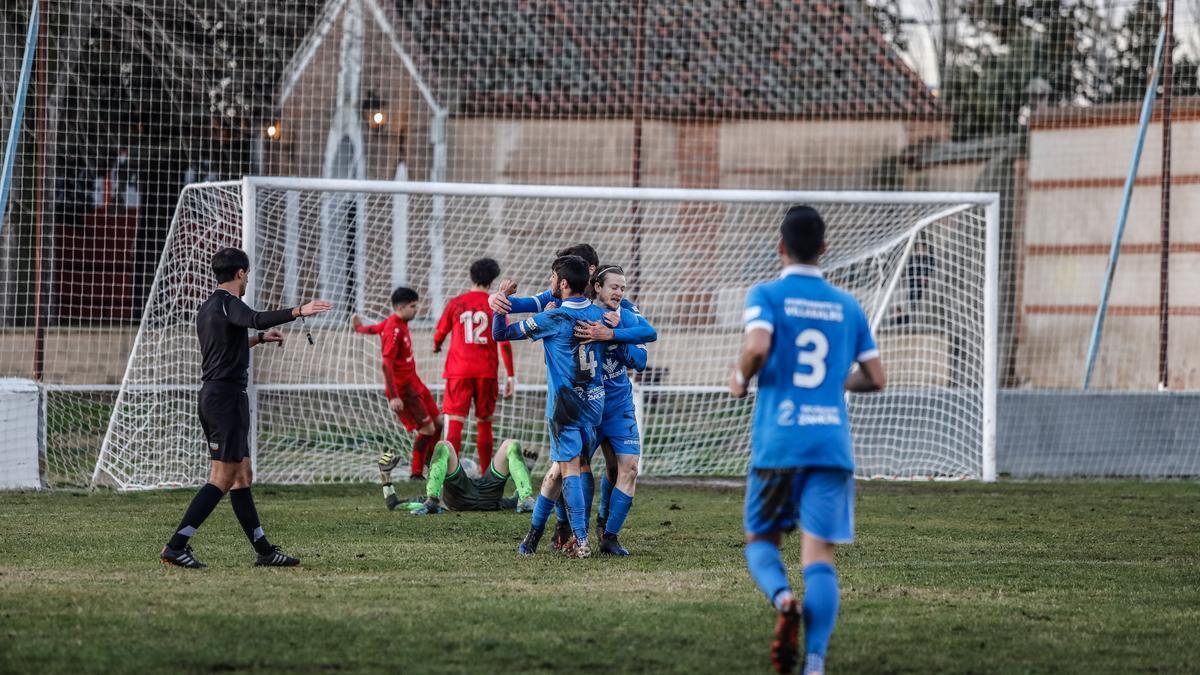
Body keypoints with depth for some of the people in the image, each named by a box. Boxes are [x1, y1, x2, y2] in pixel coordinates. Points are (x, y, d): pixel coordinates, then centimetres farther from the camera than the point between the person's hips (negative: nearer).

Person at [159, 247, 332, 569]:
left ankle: (264, 551, 16)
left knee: (242, 475, 13)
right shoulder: (227, 303, -11)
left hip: (211, 396, 10)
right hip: (228, 396, -10)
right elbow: (255, 319, -34)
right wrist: (299, 311, -42)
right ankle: (176, 547, -14)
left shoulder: (208, 308, 18)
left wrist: (260, 339, 40)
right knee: (222, 479, -9)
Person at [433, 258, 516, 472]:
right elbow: (505, 342, -2)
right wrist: (510, 375, 2)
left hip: (459, 373, -1)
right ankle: (486, 477, 18)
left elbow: (439, 334, 12)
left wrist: (436, 346, 36)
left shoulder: (455, 303, 2)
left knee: (454, 424, -5)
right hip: (486, 373, 1)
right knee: (484, 425, 14)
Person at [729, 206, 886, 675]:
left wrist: (740, 378, 2)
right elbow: (875, 379, 13)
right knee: (819, 555, -2)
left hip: (776, 444, -2)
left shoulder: (766, 296, 1)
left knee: (761, 541, 15)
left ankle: (783, 599, -18)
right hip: (832, 444, 2)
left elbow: (758, 346, -19)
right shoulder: (847, 306, 12)